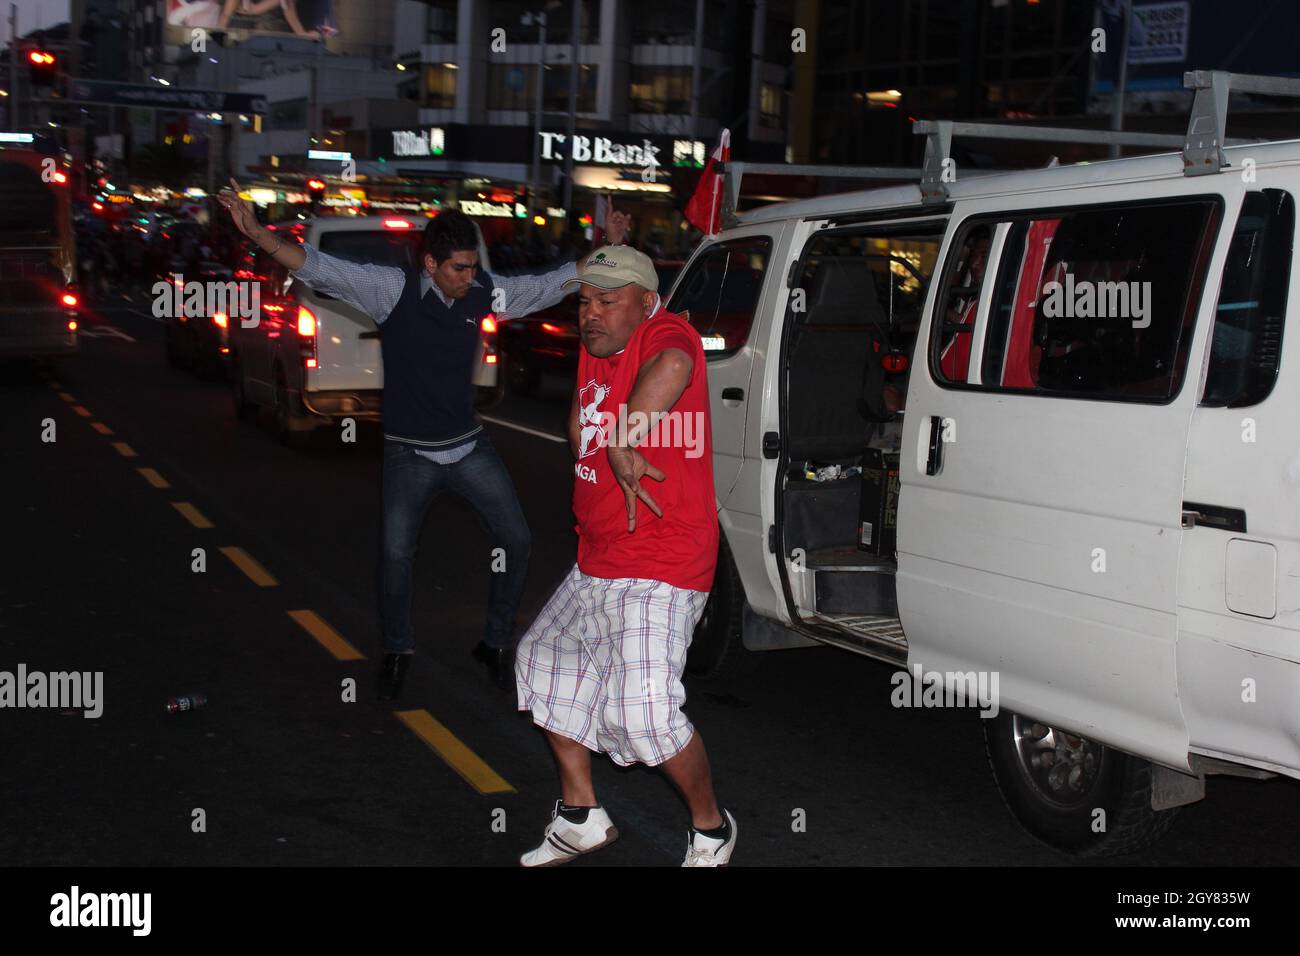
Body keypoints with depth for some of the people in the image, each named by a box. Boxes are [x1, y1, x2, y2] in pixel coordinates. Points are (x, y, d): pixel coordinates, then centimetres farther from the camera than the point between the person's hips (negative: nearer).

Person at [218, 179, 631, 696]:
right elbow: (319, 268, -23)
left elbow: (552, 284, 6)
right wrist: (257, 233, -35)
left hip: (468, 445, 4)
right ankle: (397, 649, 20)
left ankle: (496, 642, 22)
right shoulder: (393, 289, -16)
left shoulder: (484, 292, -5)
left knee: (516, 540, 2)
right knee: (396, 555, -7)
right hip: (410, 453, -3)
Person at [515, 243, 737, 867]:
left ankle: (711, 828, 10)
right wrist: (607, 460, 8)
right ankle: (580, 816, 34)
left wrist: (622, 445, -40)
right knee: (544, 660, 20)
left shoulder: (664, 334, -15)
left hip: (659, 569, -10)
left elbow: (673, 366, -41)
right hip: (596, 562, 10)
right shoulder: (594, 348, 10)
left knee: (646, 713, -18)